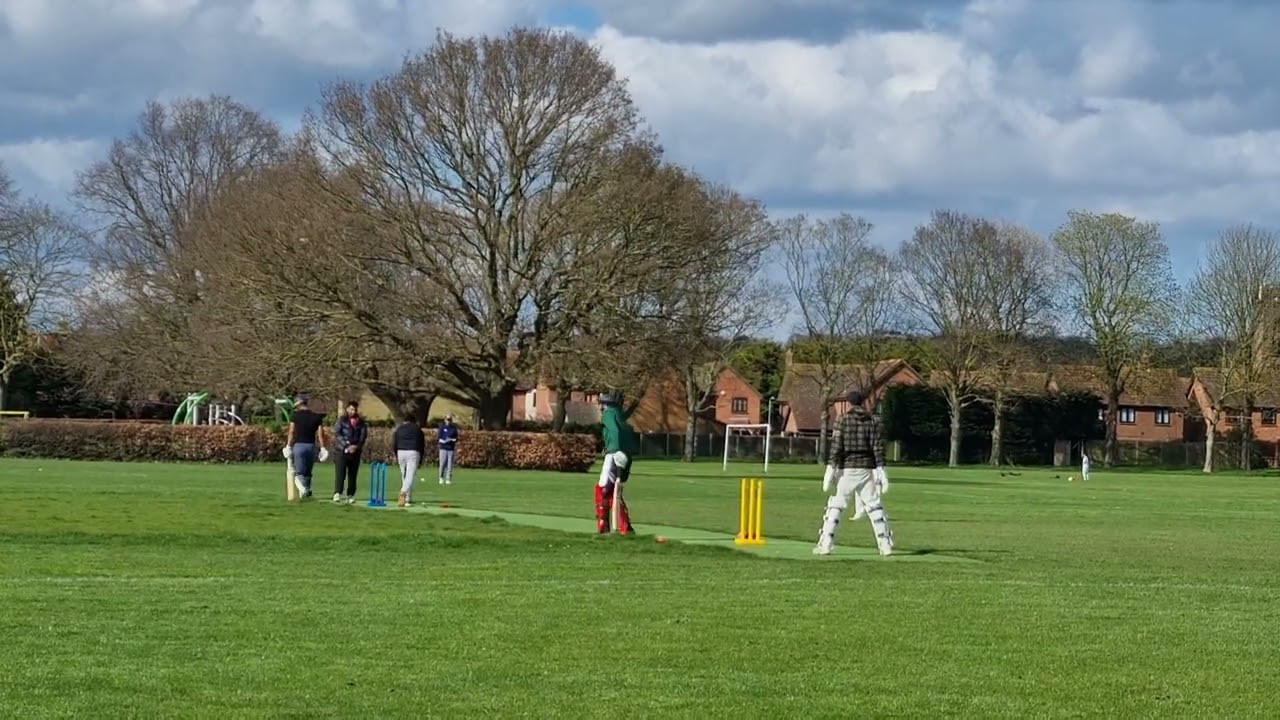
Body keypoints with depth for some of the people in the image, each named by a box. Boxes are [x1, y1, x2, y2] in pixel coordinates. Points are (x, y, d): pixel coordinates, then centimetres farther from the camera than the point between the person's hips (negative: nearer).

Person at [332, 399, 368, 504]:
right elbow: (337, 434, -4)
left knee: (352, 475, 4)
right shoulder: (342, 420, 4)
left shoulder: (361, 423, 10)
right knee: (340, 473, -13)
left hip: (356, 451, 3)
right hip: (342, 451, -3)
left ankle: (350, 496, 10)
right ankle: (337, 493, -18)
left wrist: (356, 446, -12)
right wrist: (346, 446, -14)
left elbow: (363, 436, 5)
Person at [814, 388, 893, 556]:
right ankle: (886, 545, 5)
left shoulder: (843, 419, 0)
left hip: (846, 468, -2)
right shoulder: (873, 421, 6)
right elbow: (878, 447, 0)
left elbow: (836, 446, -7)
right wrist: (881, 471, -1)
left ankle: (825, 544, -10)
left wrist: (830, 469, -9)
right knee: (874, 506, 8)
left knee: (835, 506, -1)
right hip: (867, 468, 2)